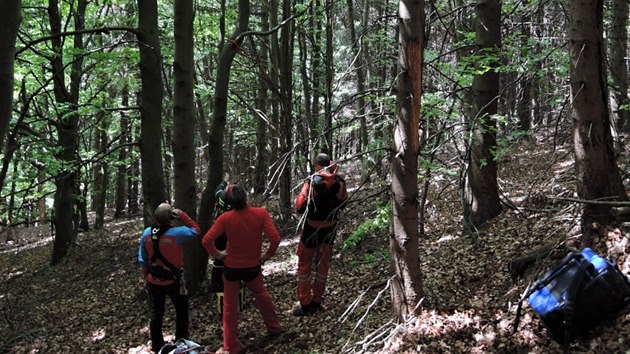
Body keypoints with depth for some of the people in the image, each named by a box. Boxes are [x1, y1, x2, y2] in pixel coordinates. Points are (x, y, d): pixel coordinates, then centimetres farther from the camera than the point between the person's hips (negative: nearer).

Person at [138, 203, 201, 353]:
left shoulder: (146, 233, -11)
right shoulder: (176, 233, -26)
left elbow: (142, 260, -1)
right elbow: (196, 230, -10)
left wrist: (145, 277, 13)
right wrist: (182, 216, -12)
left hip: (153, 281, 4)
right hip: (173, 281, -4)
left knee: (156, 313, 17)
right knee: (181, 311, 17)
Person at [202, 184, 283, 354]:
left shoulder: (225, 218, -18)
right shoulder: (261, 213, -17)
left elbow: (206, 241, -21)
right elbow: (275, 239, -20)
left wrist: (217, 254, -4)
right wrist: (267, 255, -3)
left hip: (231, 267, -1)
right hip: (253, 267, 1)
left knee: (230, 306, 15)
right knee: (261, 295, 30)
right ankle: (274, 327, 43)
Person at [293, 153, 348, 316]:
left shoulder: (312, 182, -20)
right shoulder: (340, 182, -6)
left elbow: (301, 207, -17)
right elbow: (342, 203, 9)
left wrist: (298, 197, 1)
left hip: (312, 229, -4)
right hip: (330, 228, 4)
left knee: (304, 265, 8)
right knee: (323, 265, 16)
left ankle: (305, 304, 9)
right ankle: (317, 301, 24)